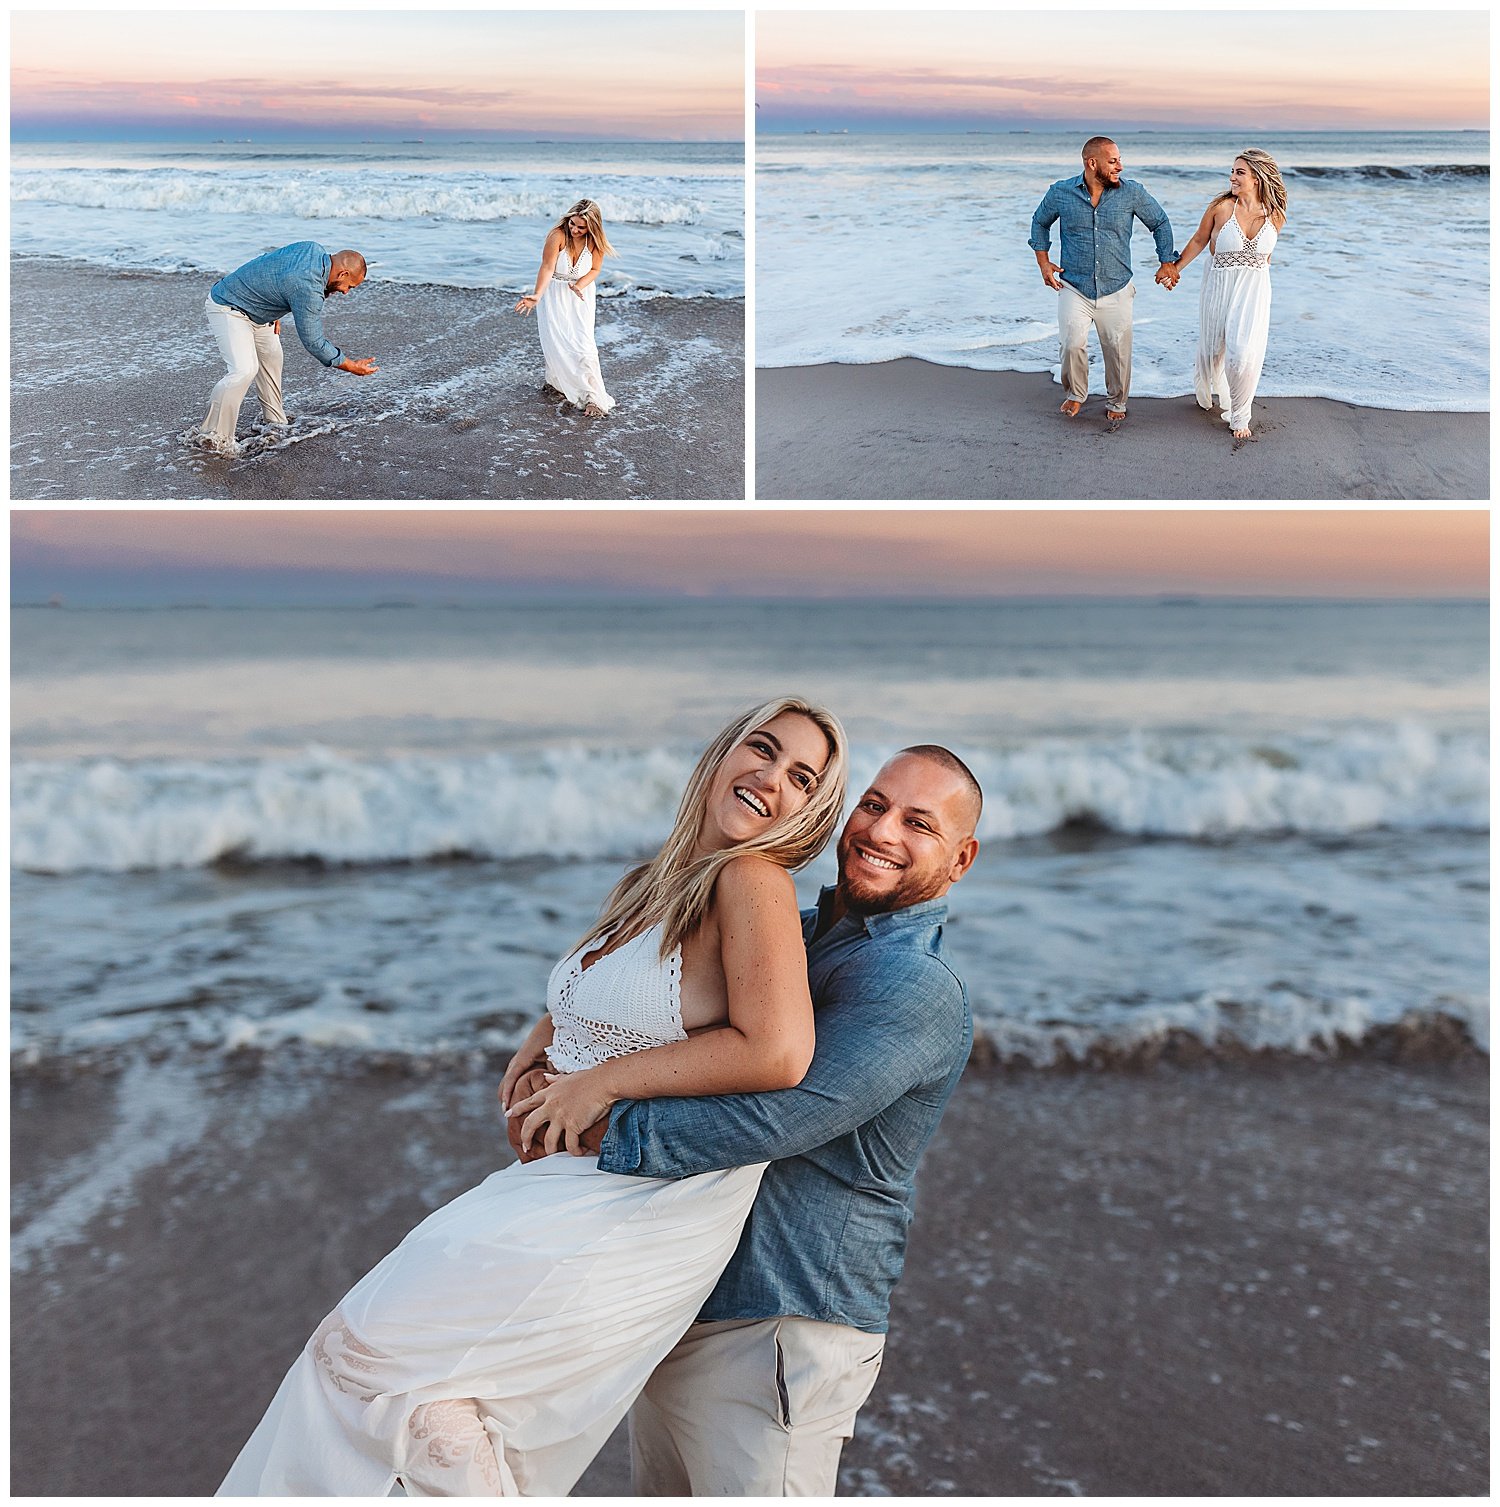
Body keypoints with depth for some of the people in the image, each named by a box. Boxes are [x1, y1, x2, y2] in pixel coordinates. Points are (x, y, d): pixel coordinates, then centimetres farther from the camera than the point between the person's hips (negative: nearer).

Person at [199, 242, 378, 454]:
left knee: (271, 356, 19)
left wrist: (274, 312, 17)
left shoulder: (314, 249, -3)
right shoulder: (308, 288, -30)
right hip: (227, 308, -11)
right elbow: (313, 341, -23)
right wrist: (351, 366, -15)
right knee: (244, 370, -23)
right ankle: (215, 437, -17)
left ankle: (276, 421, 32)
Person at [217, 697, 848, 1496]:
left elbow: (778, 1052, -25)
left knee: (363, 1345, -4)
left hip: (629, 1212, -8)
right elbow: (568, 1014, 25)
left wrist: (602, 1083, -15)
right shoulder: (643, 890, 12)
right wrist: (526, 1073, 3)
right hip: (560, 1184, 8)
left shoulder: (752, 881, -13)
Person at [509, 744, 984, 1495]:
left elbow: (777, 1116, -30)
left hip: (771, 1338, -9)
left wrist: (600, 1132, -23)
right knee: (662, 1489, 22)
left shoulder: (918, 989, -19)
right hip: (679, 1313, 9)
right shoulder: (795, 935, 10)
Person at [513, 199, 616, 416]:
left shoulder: (595, 242, -11)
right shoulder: (557, 235, -22)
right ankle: (556, 382, 22)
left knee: (583, 344, -11)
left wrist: (579, 286, -20)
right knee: (554, 340, -4)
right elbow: (547, 267, -27)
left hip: (580, 295, 1)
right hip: (554, 293, -1)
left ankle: (593, 398, -13)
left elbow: (595, 270, 0)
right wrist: (537, 295, -40)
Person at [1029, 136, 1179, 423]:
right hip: (1074, 288, -1)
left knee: (1118, 350, 4)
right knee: (1072, 344, -15)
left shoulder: (1131, 192, -4)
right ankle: (1075, 394, 13)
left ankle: (1116, 402, 28)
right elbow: (1040, 222, 15)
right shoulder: (1061, 192, -4)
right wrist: (1043, 262, 6)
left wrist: (1167, 262, 6)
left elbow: (1160, 222, 10)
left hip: (1116, 290, 1)